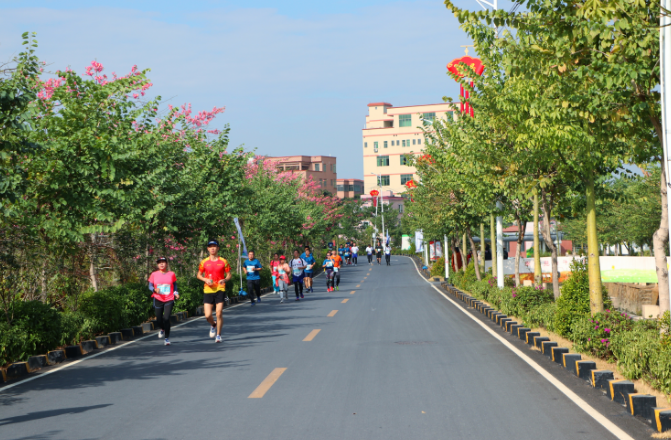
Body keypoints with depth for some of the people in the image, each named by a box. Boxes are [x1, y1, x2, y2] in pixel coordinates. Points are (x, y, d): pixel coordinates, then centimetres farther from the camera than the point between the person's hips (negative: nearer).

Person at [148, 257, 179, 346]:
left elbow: (175, 285, 16)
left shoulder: (171, 274, 5)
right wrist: (154, 290, -14)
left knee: (166, 318, -14)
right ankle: (162, 329, 42)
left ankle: (167, 338, -3)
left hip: (169, 299, -1)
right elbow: (150, 286, 7)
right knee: (159, 320, 5)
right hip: (158, 299, 1)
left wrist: (175, 293, -1)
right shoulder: (154, 274, 4)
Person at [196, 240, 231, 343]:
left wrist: (224, 280, -15)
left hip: (220, 290, -1)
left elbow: (229, 275, 7)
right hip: (208, 291, 1)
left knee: (219, 314, -7)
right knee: (208, 315, -4)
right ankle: (213, 326, 30)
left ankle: (218, 335, 10)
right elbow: (198, 275, 14)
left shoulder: (223, 261, 3)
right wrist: (205, 279, -7)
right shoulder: (204, 262, 5)